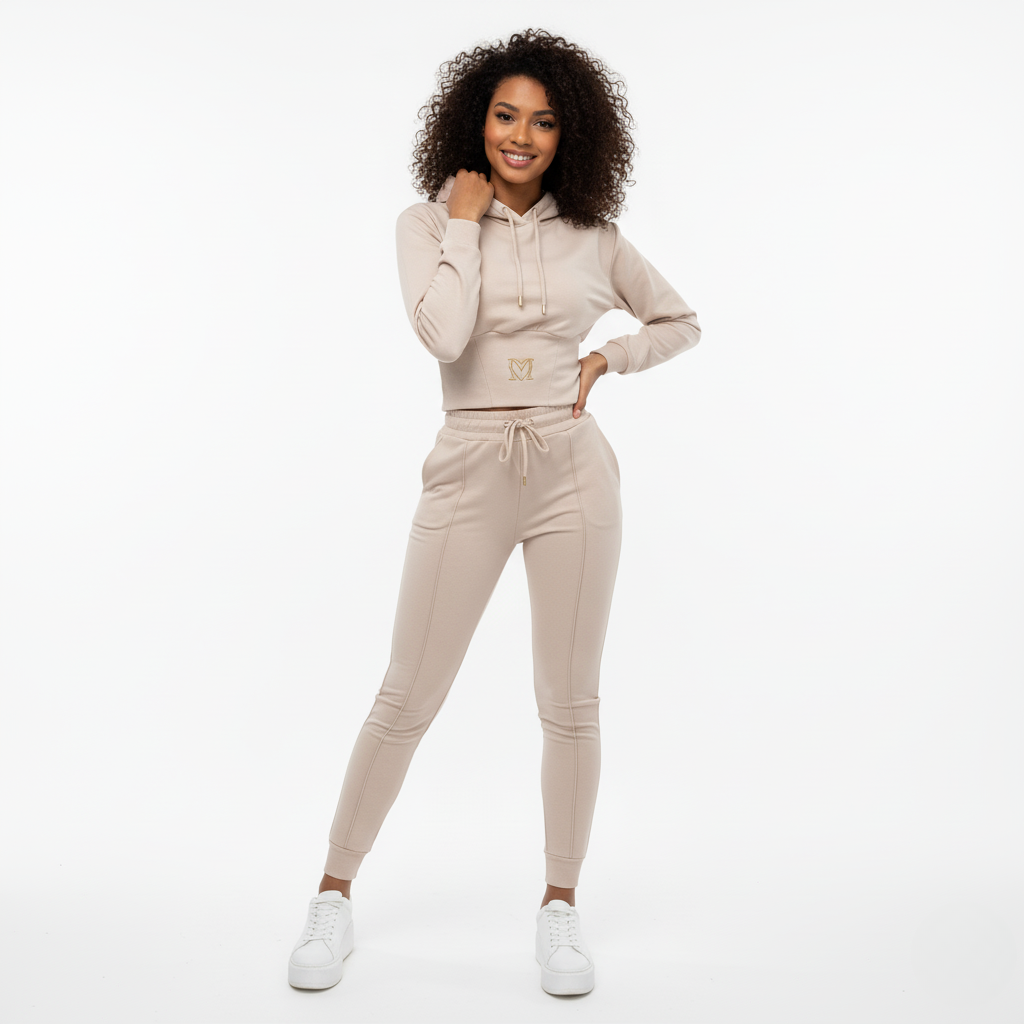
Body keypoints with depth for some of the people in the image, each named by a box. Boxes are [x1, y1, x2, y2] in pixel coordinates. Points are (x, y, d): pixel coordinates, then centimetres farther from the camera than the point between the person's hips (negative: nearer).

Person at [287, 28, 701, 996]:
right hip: (469, 474, -1)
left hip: (572, 472, 2)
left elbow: (680, 322, 19)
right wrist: (466, 222, -9)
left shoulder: (592, 236, 6)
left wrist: (604, 358, 3)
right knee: (406, 699, 4)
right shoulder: (428, 221, 1)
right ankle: (334, 894, 22)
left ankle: (561, 906, 24)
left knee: (570, 705, 6)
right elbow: (443, 335, -18)